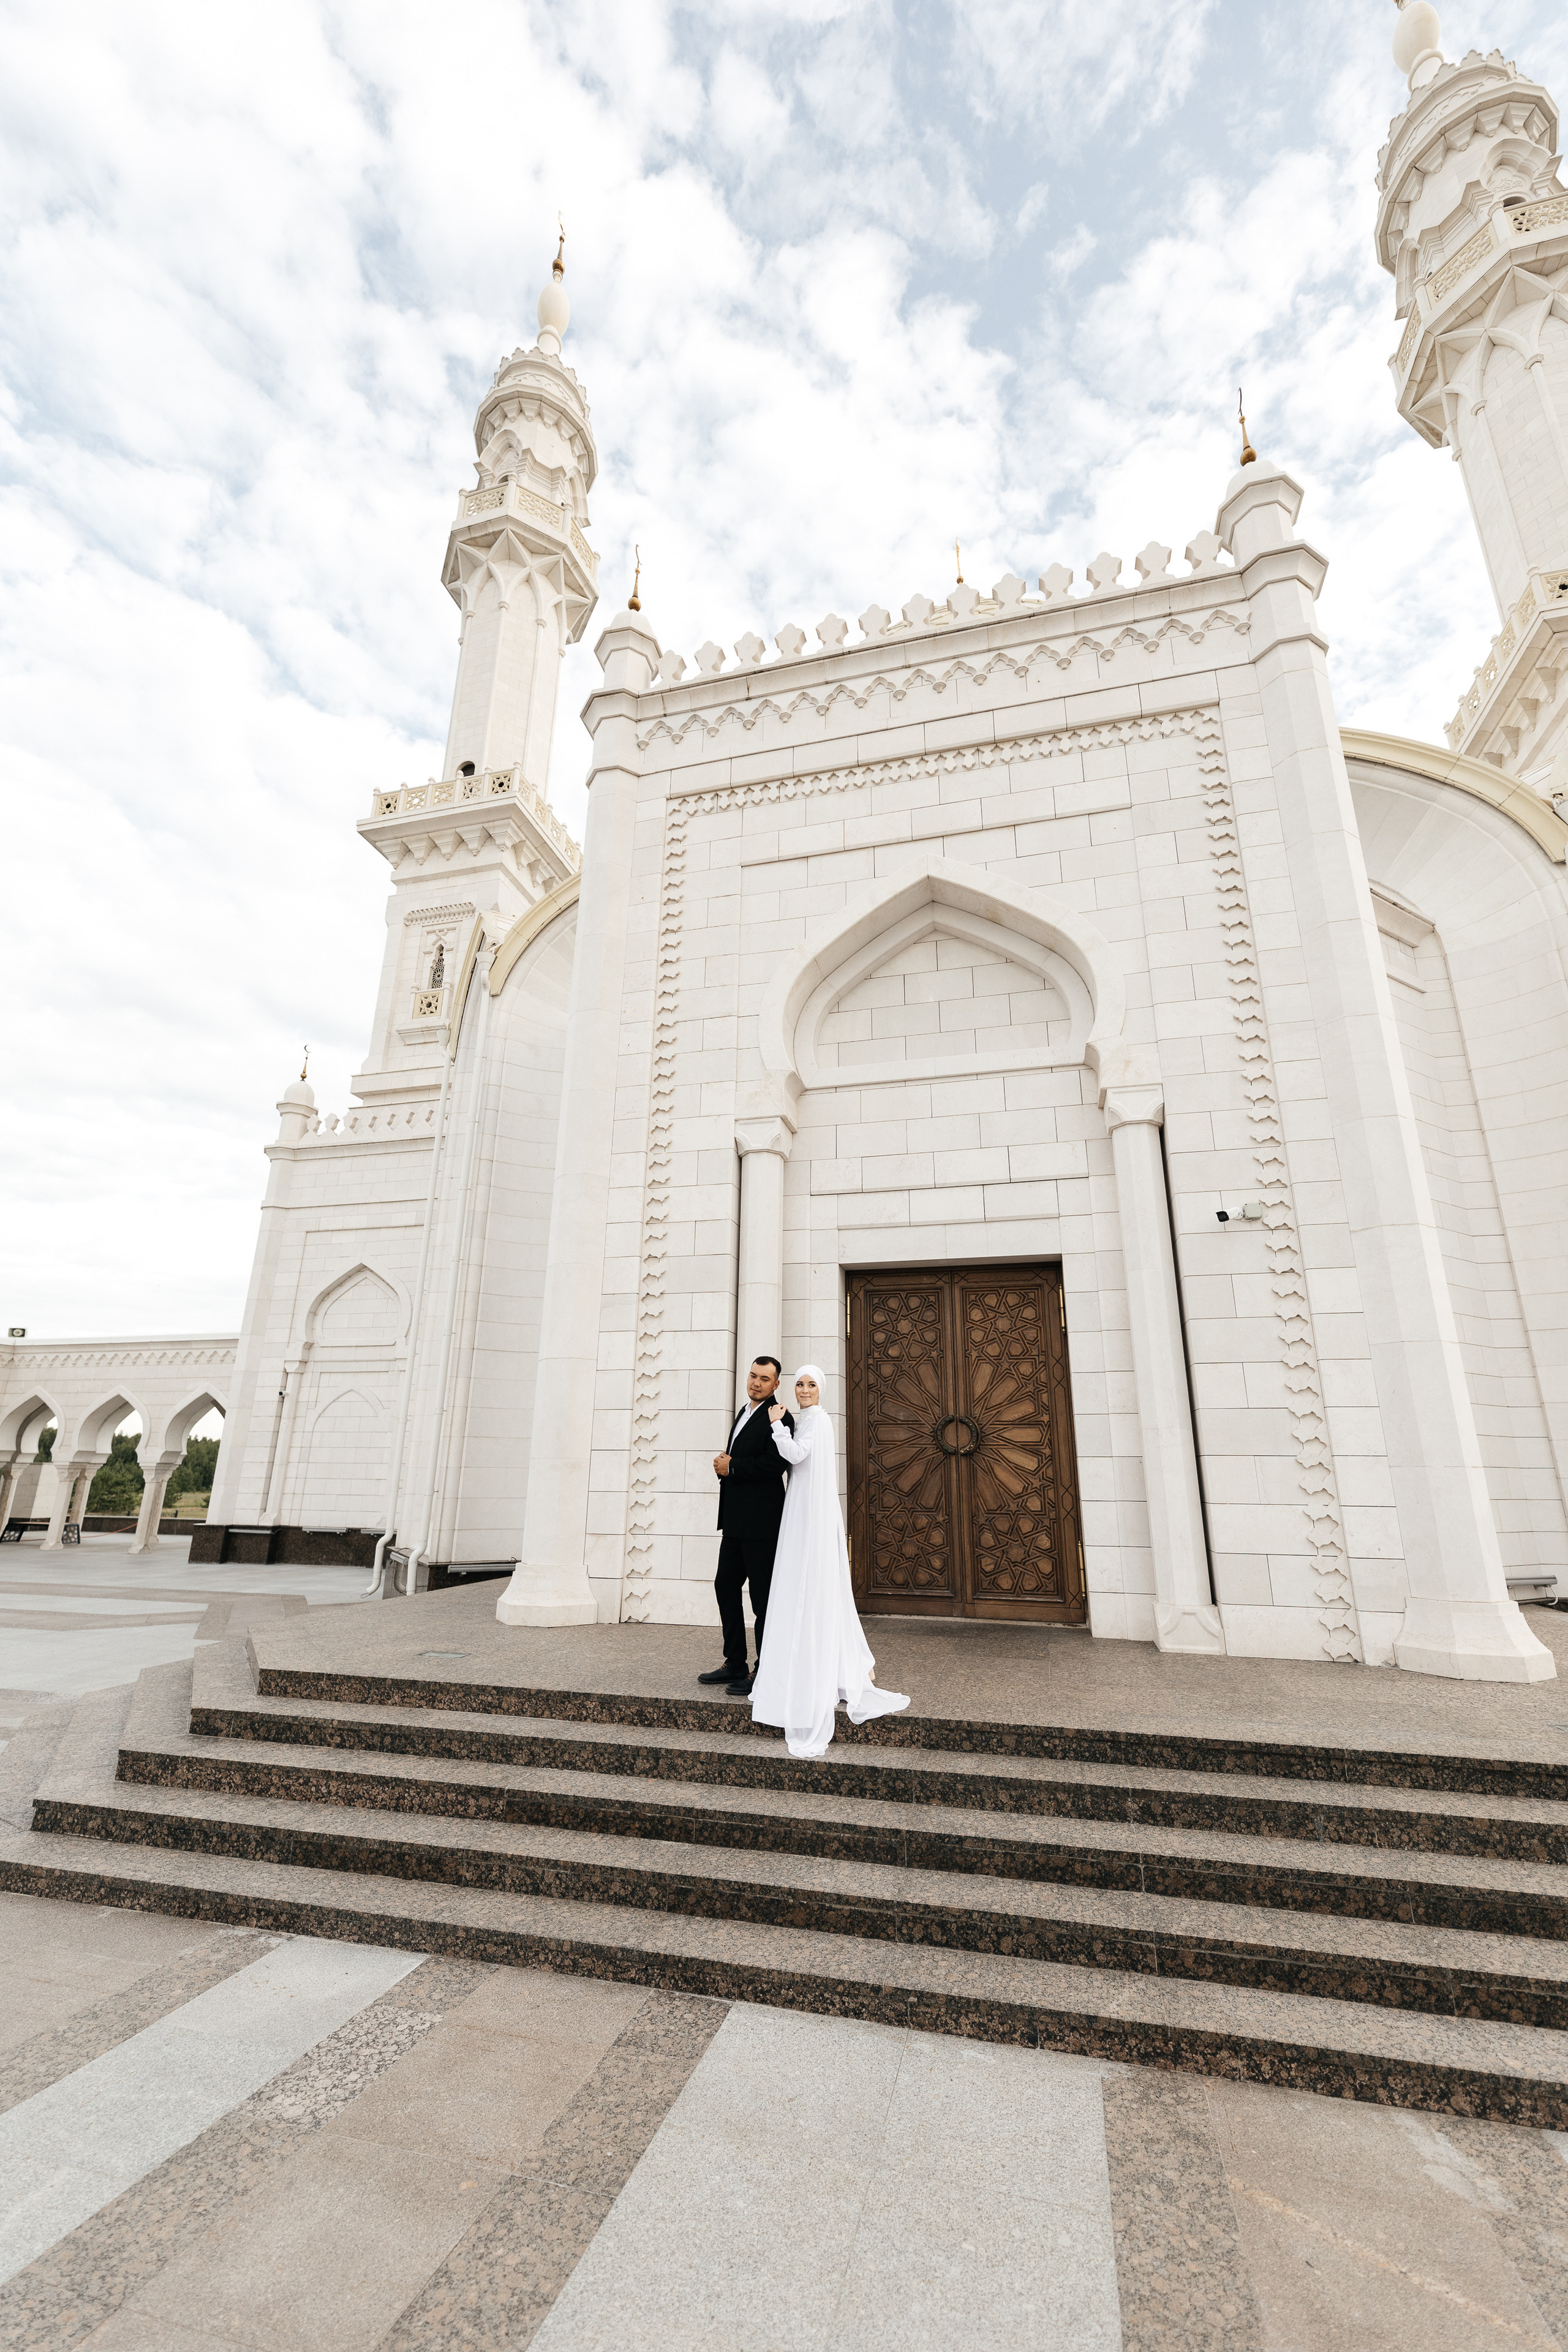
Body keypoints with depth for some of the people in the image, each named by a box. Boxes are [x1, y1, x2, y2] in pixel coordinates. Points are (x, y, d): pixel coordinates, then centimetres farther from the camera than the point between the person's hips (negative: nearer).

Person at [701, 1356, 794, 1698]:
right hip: (736, 1520, 9)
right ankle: (735, 1664, 28)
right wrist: (724, 1463, 0)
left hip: (761, 1519, -9)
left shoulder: (778, 1417, -11)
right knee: (725, 1586, 15)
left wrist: (730, 1467, -14)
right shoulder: (744, 1413, 18)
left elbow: (772, 1464, -23)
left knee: (762, 1596, 0)